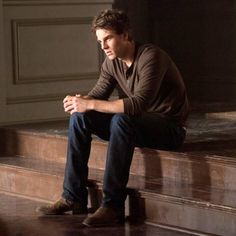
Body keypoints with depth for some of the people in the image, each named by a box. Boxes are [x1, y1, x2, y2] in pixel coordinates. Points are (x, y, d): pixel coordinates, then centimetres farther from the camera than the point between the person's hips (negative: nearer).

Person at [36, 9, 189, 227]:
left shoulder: (150, 57, -23)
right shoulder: (112, 63, 2)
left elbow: (138, 104, -34)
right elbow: (97, 95, 2)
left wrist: (91, 104, -34)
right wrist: (78, 100, -22)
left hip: (169, 128, -8)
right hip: (136, 124, 8)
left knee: (122, 120, -37)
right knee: (79, 117, -8)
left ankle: (113, 206, -34)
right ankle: (74, 197, -7)